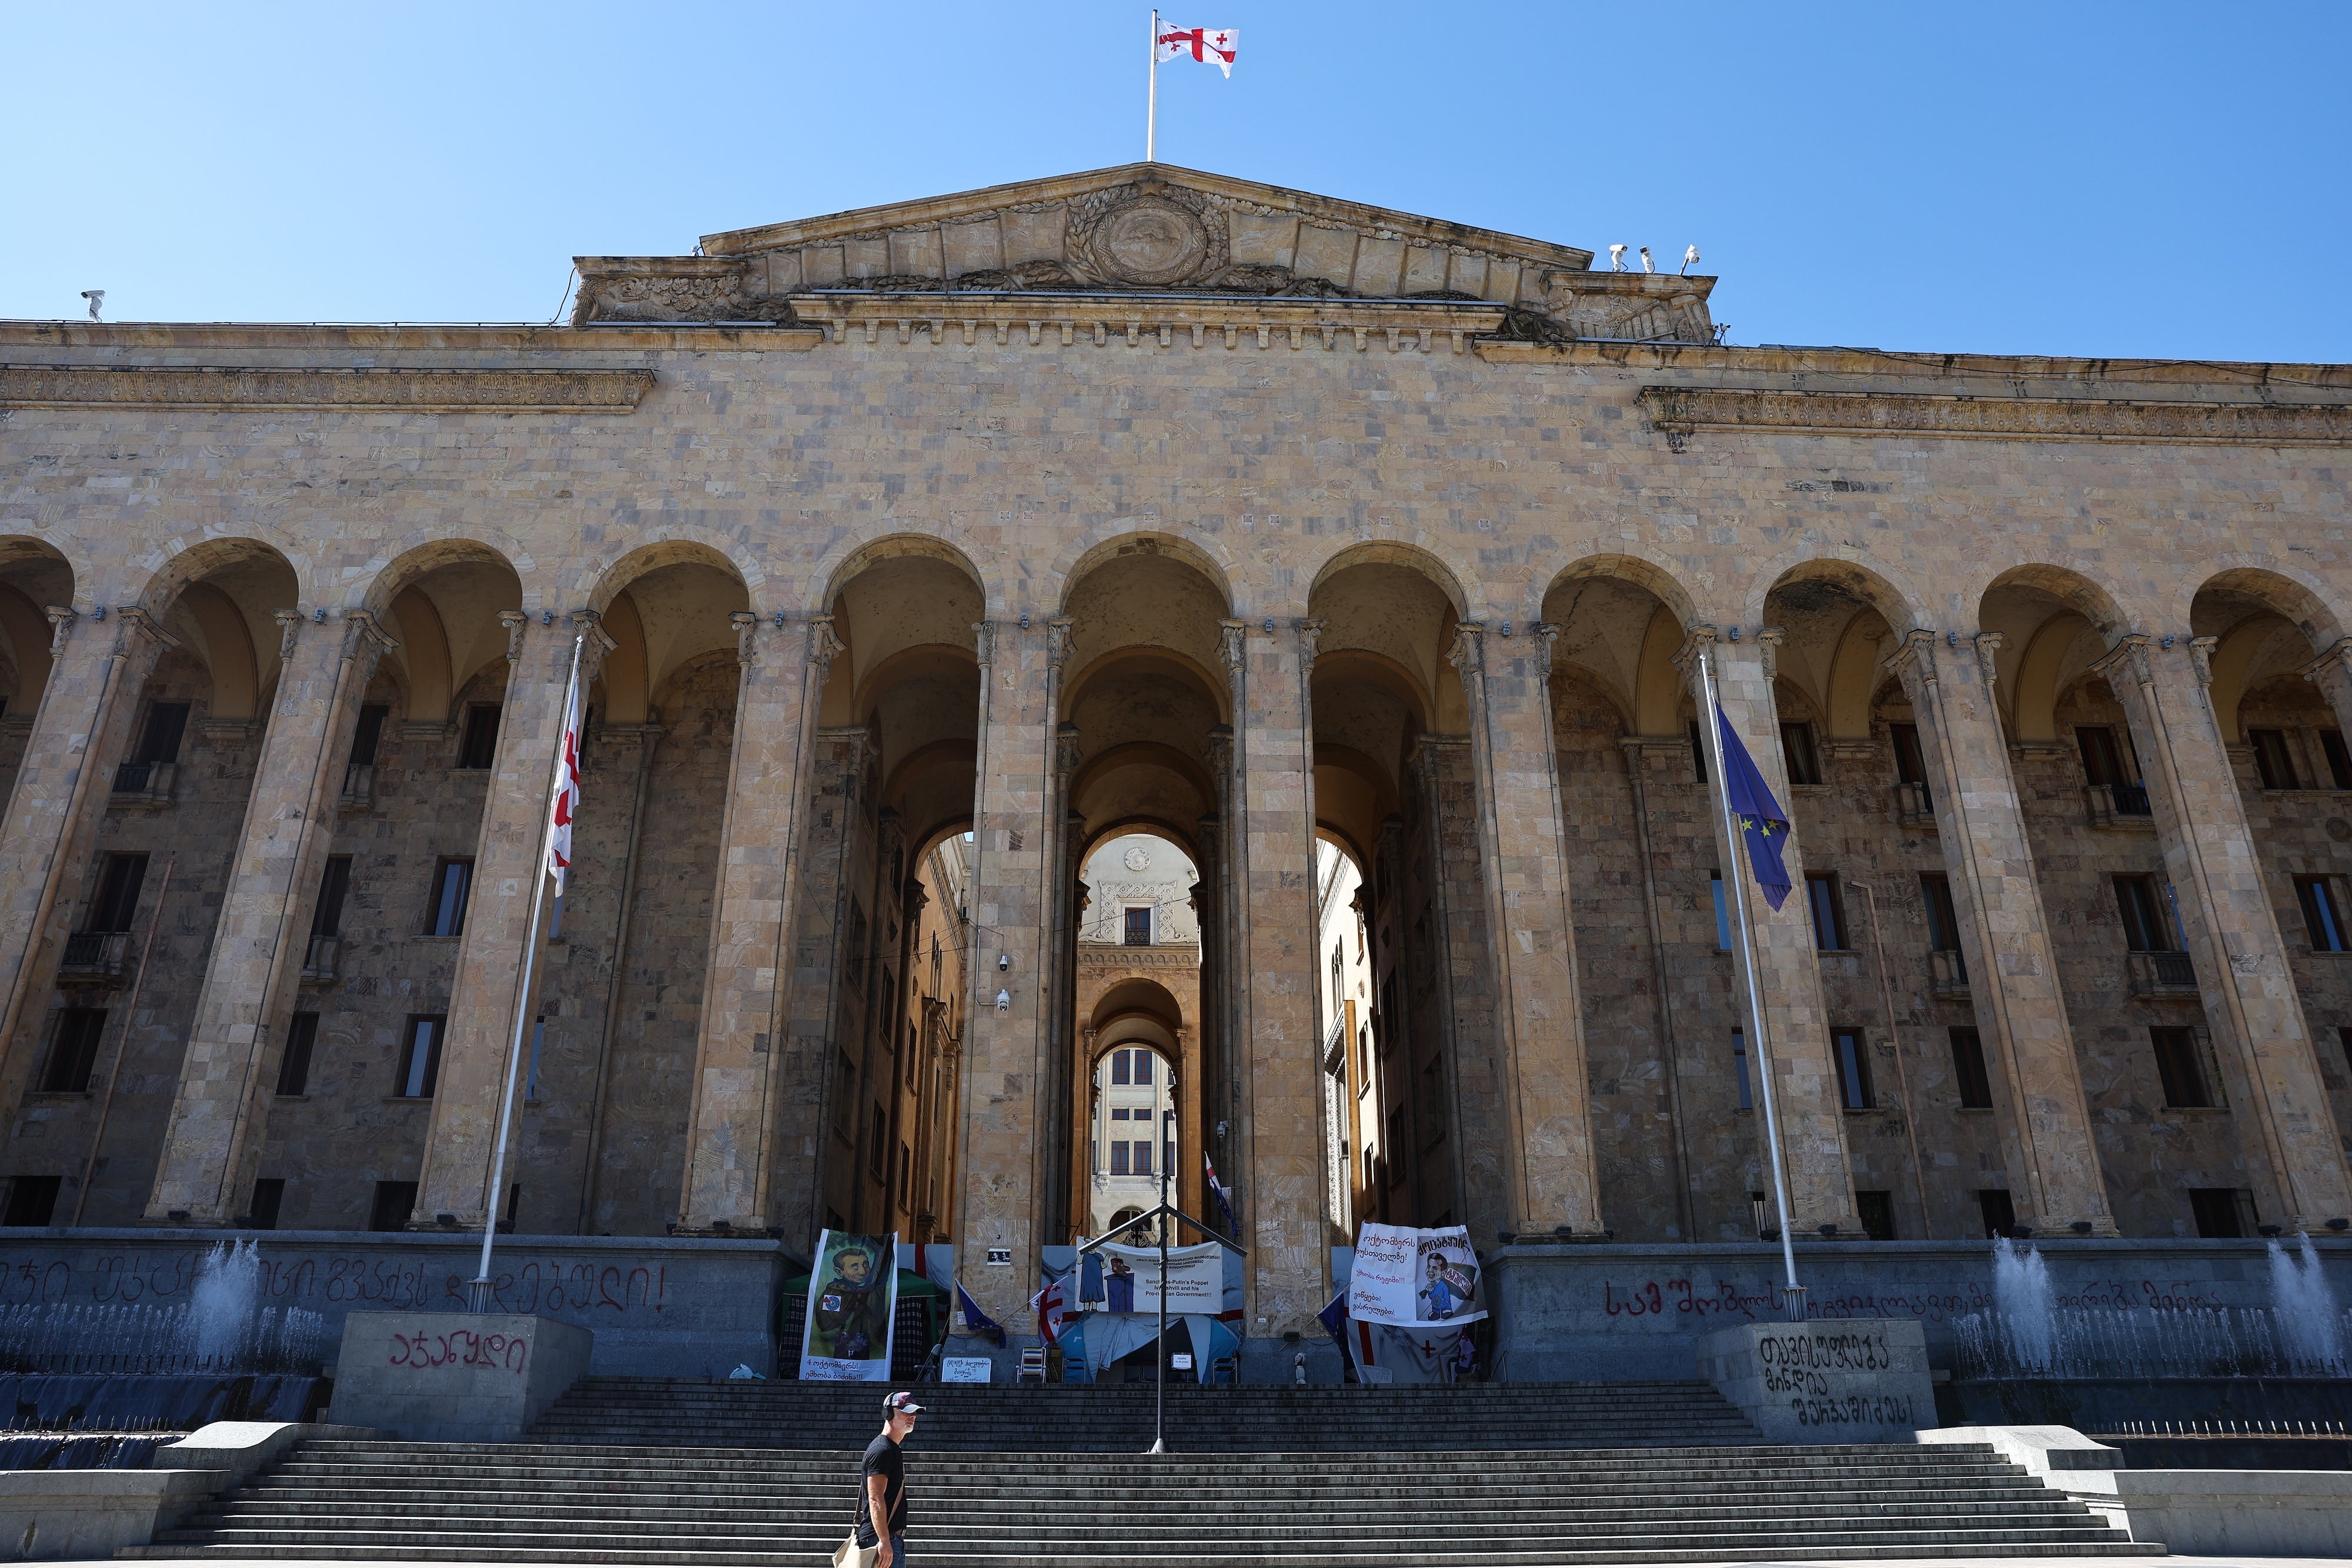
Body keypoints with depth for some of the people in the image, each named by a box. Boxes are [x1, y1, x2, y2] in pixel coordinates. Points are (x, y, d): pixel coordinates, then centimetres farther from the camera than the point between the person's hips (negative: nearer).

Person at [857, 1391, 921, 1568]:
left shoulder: (893, 1450, 19)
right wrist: (884, 1541, -26)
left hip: (894, 1538, 10)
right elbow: (875, 1499, -21)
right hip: (882, 1540, -10)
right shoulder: (881, 1450, -13)